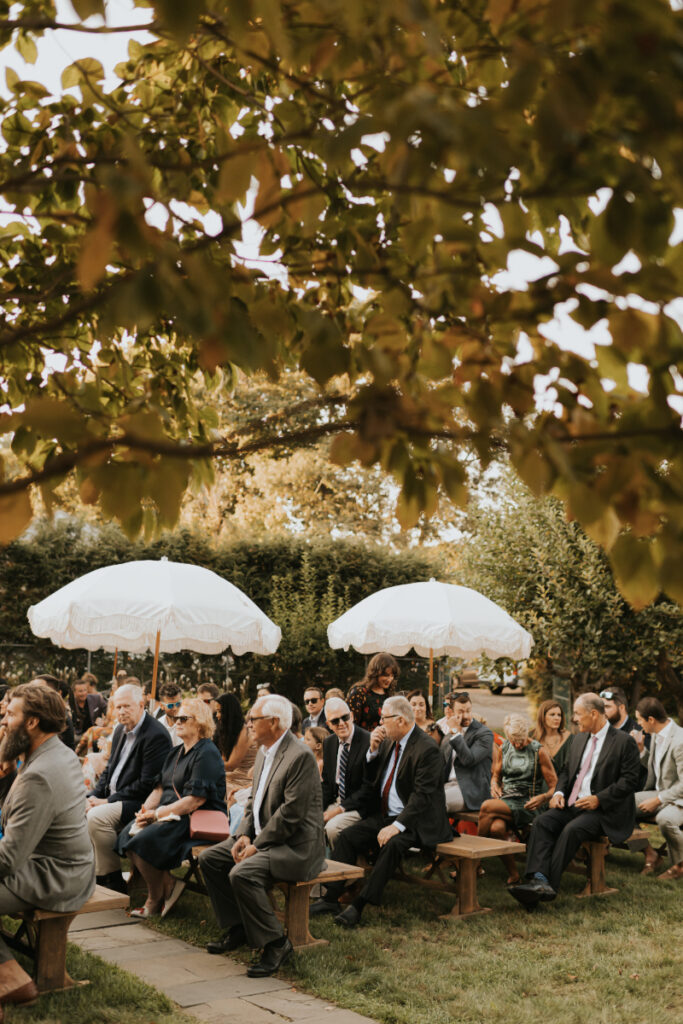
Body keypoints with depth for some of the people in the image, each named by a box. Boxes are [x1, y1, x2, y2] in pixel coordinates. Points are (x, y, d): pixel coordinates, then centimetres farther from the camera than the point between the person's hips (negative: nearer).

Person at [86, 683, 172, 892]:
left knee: (96, 817, -28)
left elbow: (147, 785, -21)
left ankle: (113, 881, -14)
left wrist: (109, 801, -18)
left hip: (140, 804, -9)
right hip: (112, 798, 9)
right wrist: (94, 796, 1)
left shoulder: (156, 736, -18)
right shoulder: (121, 730, 12)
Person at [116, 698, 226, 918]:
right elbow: (160, 788, 18)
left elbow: (196, 800, -19)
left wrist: (158, 813, -17)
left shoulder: (206, 754, -12)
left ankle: (155, 899, -3)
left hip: (197, 820, -9)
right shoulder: (176, 752, 19)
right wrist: (145, 809, -3)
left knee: (142, 842, -25)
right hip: (170, 815, 9)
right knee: (127, 835, -13)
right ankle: (167, 884, -2)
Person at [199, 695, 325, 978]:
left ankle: (276, 943, -13)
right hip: (262, 838, 10)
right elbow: (255, 800, 18)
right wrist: (244, 835, 1)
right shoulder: (264, 752, 12)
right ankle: (238, 927, 15)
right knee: (209, 859, 5)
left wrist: (257, 845, -18)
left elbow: (291, 814, -23)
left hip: (296, 846, -10)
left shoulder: (300, 756, -20)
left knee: (242, 874, -29)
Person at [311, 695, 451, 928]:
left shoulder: (427, 749, -17)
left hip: (416, 820, -8)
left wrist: (397, 826, -29)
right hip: (385, 816, 8)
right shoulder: (389, 741, 8)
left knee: (392, 844, -33)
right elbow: (370, 779, 13)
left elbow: (422, 795, -23)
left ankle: (358, 906, -30)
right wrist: (373, 751, -4)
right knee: (347, 836, -9)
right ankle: (332, 898, -6)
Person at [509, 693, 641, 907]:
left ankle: (549, 885, -33)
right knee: (542, 822, -21)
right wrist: (559, 792, 3)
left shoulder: (624, 741, -4)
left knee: (572, 830, -32)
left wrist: (599, 799, -18)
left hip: (604, 811, -6)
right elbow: (566, 771, 24)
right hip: (573, 805, 7)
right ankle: (538, 879, -36)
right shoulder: (579, 740, 19)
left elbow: (629, 780, -10)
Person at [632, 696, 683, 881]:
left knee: (664, 818, -39)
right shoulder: (657, 735, 6)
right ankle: (650, 855, 5)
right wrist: (641, 749, 3)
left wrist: (658, 800, -22)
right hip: (660, 793, 9)